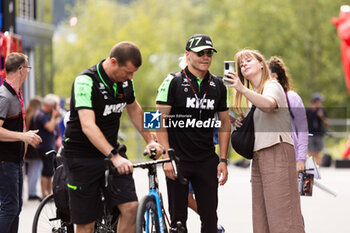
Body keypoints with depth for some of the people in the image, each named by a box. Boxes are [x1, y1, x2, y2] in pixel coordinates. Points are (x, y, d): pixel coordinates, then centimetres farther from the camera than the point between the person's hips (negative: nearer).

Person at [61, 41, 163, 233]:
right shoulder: (86, 81, -22)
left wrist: (150, 140, 13)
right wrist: (114, 156, -41)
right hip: (82, 157, -6)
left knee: (130, 206, -11)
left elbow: (134, 110, 21)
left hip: (111, 151, 6)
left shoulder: (125, 81, 0)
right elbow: (88, 126, -32)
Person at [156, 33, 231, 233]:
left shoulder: (218, 86, 8)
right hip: (178, 160, -3)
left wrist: (223, 159, 5)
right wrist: (167, 157, -14)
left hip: (207, 161, 3)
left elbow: (224, 123, 13)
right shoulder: (173, 82, -4)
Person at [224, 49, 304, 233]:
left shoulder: (272, 85, -2)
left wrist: (242, 89, -39)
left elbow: (268, 104, -27)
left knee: (280, 210, -14)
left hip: (277, 151, -8)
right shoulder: (253, 94, 23)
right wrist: (242, 125, 10)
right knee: (262, 215, 2)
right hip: (258, 155, 8)